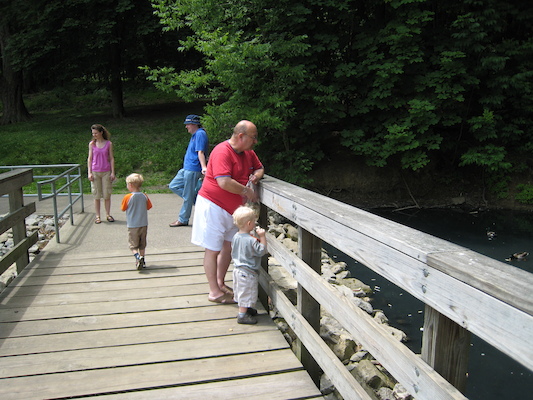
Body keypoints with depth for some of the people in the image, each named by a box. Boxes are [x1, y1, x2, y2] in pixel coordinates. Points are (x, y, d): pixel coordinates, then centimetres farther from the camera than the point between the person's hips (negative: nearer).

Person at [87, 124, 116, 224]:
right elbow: (89, 158, 5)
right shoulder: (92, 144, 3)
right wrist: (89, 172, -2)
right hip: (95, 172, 1)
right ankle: (97, 216, 12)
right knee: (96, 195, 4)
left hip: (106, 172, 0)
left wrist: (113, 172, -1)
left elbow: (111, 158, 3)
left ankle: (108, 215, 17)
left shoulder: (109, 144, 0)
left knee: (107, 195, 4)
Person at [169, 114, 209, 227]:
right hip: (187, 168, 11)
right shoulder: (195, 135, 18)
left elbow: (200, 152, -23)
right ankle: (197, 200, 12)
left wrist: (203, 167, -33)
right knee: (173, 186, 13)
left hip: (193, 169, -11)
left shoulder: (200, 134, -13)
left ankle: (183, 220, 9)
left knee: (188, 196, -2)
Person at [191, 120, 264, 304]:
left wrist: (256, 175, -3)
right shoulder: (222, 152, -22)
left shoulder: (248, 152, 6)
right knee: (213, 249, 1)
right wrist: (247, 191, -20)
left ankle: (220, 284, 30)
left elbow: (259, 167, 22)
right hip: (213, 206, -9)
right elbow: (224, 182, -31)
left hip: (232, 209, 9)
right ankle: (214, 292, 10)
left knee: (229, 246, 15)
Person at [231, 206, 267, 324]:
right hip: (248, 272, -9)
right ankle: (242, 315, 12)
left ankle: (244, 308, 40)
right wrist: (262, 237, -19)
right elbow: (262, 251, -19)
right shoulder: (251, 240, -26)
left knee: (241, 292, 23)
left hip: (237, 269, 9)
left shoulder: (236, 237, 0)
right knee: (246, 293, 4)